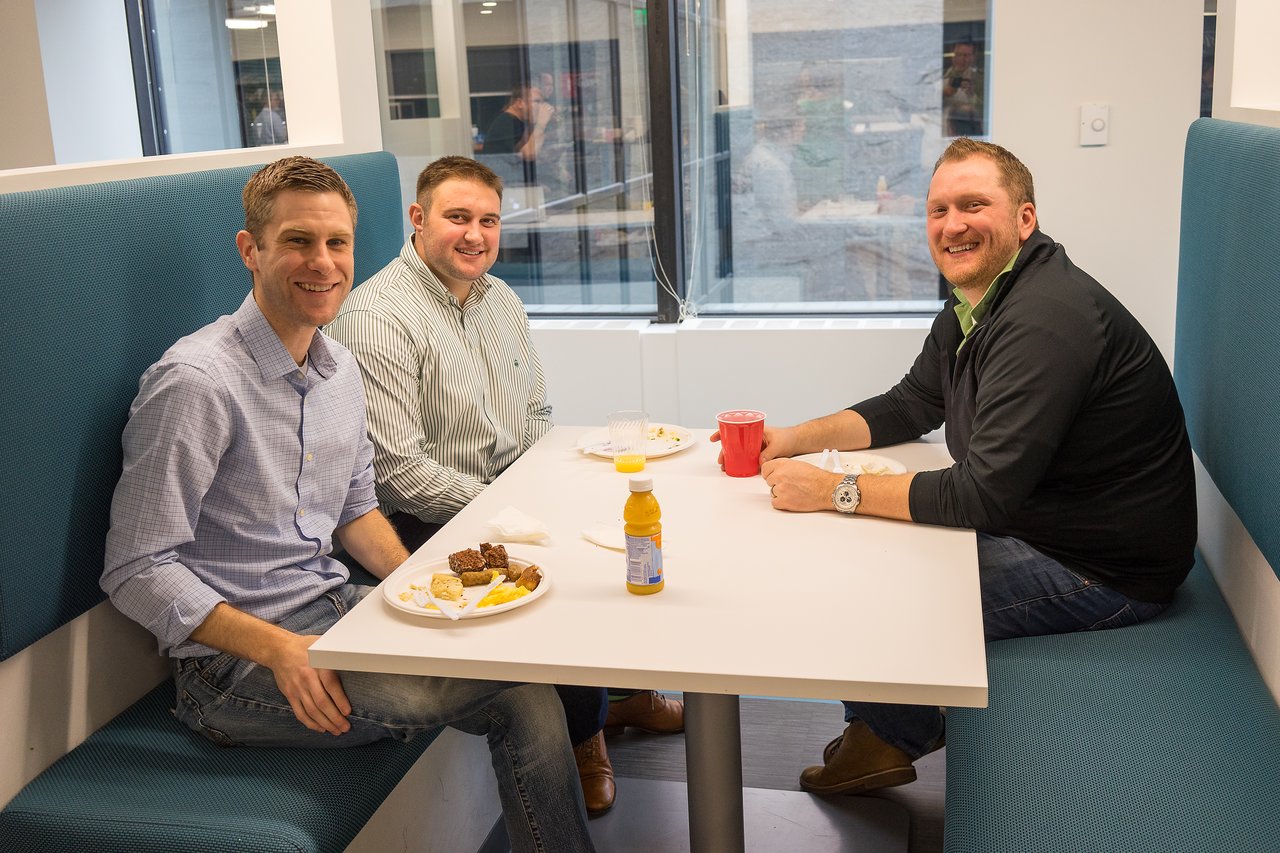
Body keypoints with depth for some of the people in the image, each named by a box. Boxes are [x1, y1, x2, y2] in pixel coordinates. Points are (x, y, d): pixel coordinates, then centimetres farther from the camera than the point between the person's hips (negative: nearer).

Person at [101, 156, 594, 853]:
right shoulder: (195, 382, -18)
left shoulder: (340, 369, 8)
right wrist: (280, 650, -26)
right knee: (520, 693, -23)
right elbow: (135, 572, -17)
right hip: (237, 659, -7)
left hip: (337, 610, 8)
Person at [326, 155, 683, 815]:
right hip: (428, 524, -8)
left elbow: (536, 414, 19)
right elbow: (397, 471, -21)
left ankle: (631, 690, 20)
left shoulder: (500, 299, 11)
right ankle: (583, 736, 0)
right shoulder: (376, 318, -16)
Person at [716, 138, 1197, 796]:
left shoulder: (1046, 319, -28)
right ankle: (912, 720, 29)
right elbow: (909, 408, 15)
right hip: (1032, 526, 10)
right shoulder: (972, 305, 6)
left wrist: (835, 491, -27)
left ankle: (890, 738, 20)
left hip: (1101, 569, -10)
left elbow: (984, 495, -32)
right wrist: (793, 440, 0)